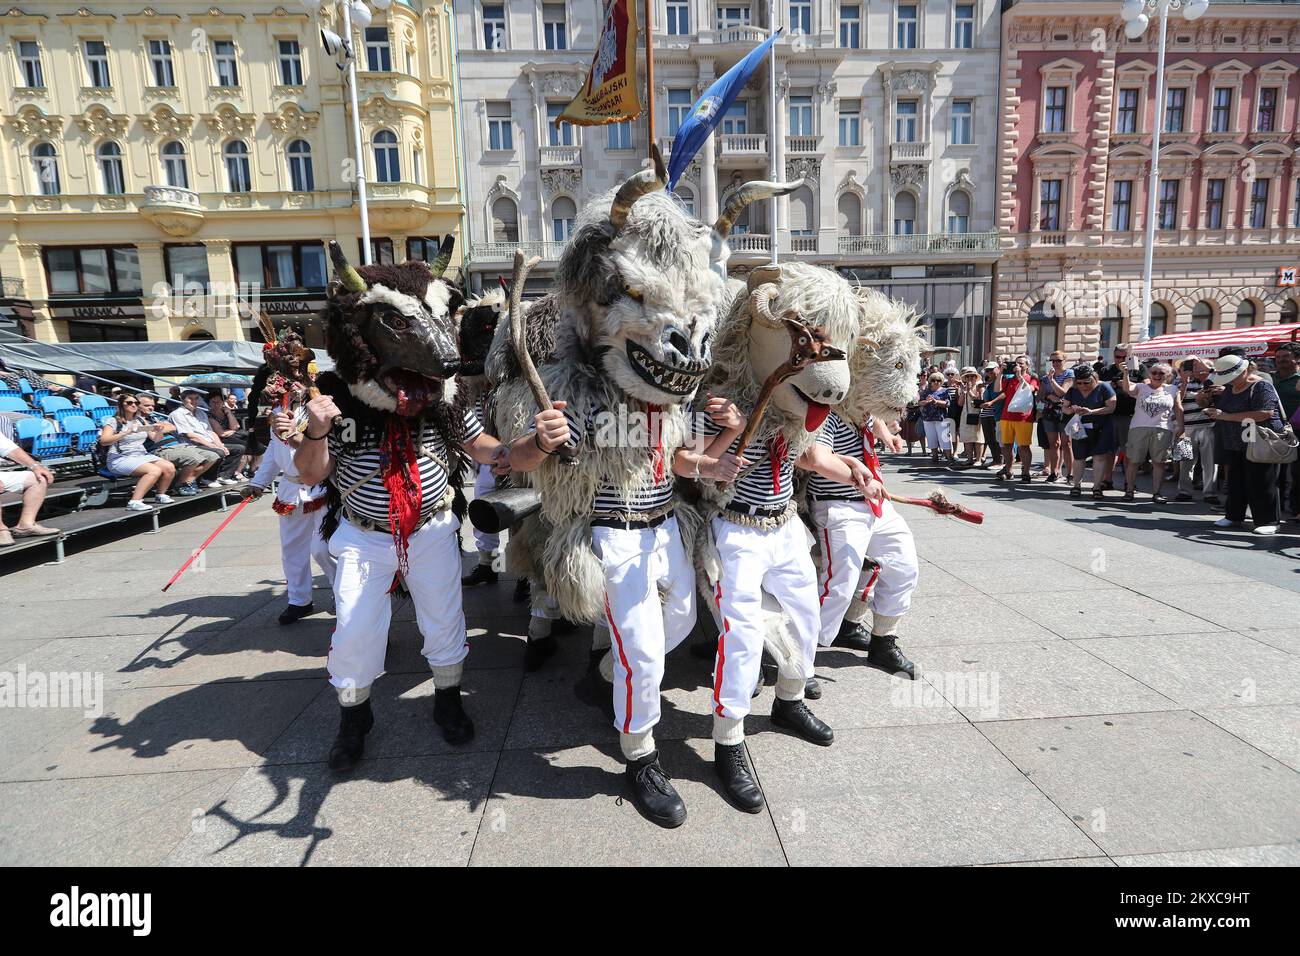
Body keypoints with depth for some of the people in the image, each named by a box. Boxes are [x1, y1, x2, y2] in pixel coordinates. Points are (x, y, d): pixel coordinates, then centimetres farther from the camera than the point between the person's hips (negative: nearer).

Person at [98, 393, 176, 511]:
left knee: (170, 468, -18)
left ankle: (160, 495, 2)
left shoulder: (141, 420, 17)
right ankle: (134, 502, -31)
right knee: (155, 470, -32)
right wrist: (126, 433, -26)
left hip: (142, 455, 6)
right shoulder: (114, 421, -1)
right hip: (121, 458, -6)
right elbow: (103, 441, -15)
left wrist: (159, 432, -8)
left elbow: (155, 439, 16)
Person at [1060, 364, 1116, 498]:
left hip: (1101, 429, -3)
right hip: (1080, 429, 3)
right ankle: (1076, 485, 12)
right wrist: (1071, 410, -17)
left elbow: (1111, 407, -11)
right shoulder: (1073, 391, 5)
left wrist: (1091, 411, -23)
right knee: (1079, 458, 3)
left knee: (1099, 456, -6)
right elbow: (1064, 408, 7)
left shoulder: (1103, 388, -5)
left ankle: (1097, 487, 1)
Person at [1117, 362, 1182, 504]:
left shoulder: (1172, 390, 11)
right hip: (1139, 428, -1)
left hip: (1163, 430, 1)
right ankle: (1129, 490, 10)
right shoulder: (1141, 387, 6)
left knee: (1158, 462, 2)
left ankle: (1156, 493, 8)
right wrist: (1125, 374, -31)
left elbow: (1178, 410, 12)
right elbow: (1127, 388, -15)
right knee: (1133, 460, 1)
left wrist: (1180, 428, 6)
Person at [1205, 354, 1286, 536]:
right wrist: (1212, 411, 5)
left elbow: (1265, 413, -25)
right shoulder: (1229, 387, 12)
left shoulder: (1261, 386, -12)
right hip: (1234, 445, 8)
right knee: (1236, 482, 12)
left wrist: (1226, 416, -24)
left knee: (1261, 484, -4)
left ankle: (1267, 521, 3)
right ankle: (1234, 516, 20)